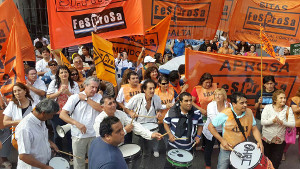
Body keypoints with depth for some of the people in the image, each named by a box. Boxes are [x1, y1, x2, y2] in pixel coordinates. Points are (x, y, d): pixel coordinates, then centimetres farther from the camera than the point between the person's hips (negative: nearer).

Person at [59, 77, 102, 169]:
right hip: (78, 136, -1)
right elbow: (62, 114, -12)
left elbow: (101, 109, -18)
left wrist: (86, 99, -14)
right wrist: (77, 123, -23)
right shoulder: (75, 97, -5)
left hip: (94, 135, 1)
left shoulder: (98, 97, 2)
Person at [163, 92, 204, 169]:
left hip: (189, 147, 1)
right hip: (173, 145, -1)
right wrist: (170, 134, -12)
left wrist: (198, 136, -6)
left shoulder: (197, 113, -8)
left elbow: (200, 125, 7)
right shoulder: (172, 111, -12)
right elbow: (166, 123, 1)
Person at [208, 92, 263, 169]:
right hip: (227, 150, -3)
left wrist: (259, 141, -16)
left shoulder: (249, 112, -8)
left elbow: (254, 128, 1)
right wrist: (221, 140, -16)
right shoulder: (225, 114, -20)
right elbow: (211, 126, -11)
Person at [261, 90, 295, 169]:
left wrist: (282, 122, -31)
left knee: (275, 163, 10)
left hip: (280, 140, 1)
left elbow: (293, 124, -13)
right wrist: (272, 121, -34)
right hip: (266, 139, -1)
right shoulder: (268, 107, -9)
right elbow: (262, 122, -16)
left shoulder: (288, 109, -5)